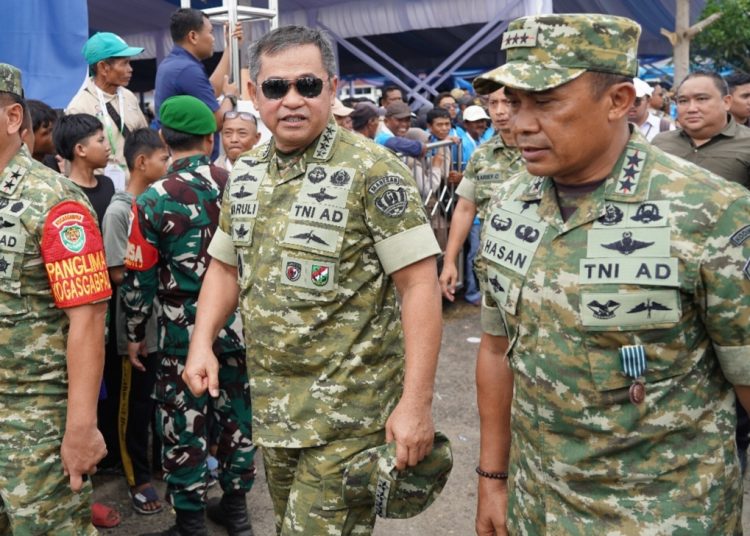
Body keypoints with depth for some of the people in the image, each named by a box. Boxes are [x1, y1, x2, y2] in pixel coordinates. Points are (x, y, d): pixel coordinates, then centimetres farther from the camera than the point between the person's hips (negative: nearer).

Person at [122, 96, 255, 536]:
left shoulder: (154, 200, -12)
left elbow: (139, 278, -7)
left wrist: (135, 333, 6)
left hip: (184, 331, -4)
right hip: (238, 325, 4)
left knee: (185, 425, 8)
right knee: (236, 414, 17)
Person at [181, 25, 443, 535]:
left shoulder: (373, 171, -15)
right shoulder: (245, 175, 6)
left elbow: (420, 284, -17)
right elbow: (226, 266, 17)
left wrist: (416, 403, -22)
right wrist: (202, 343, 0)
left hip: (349, 411, -6)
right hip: (271, 406, 7)